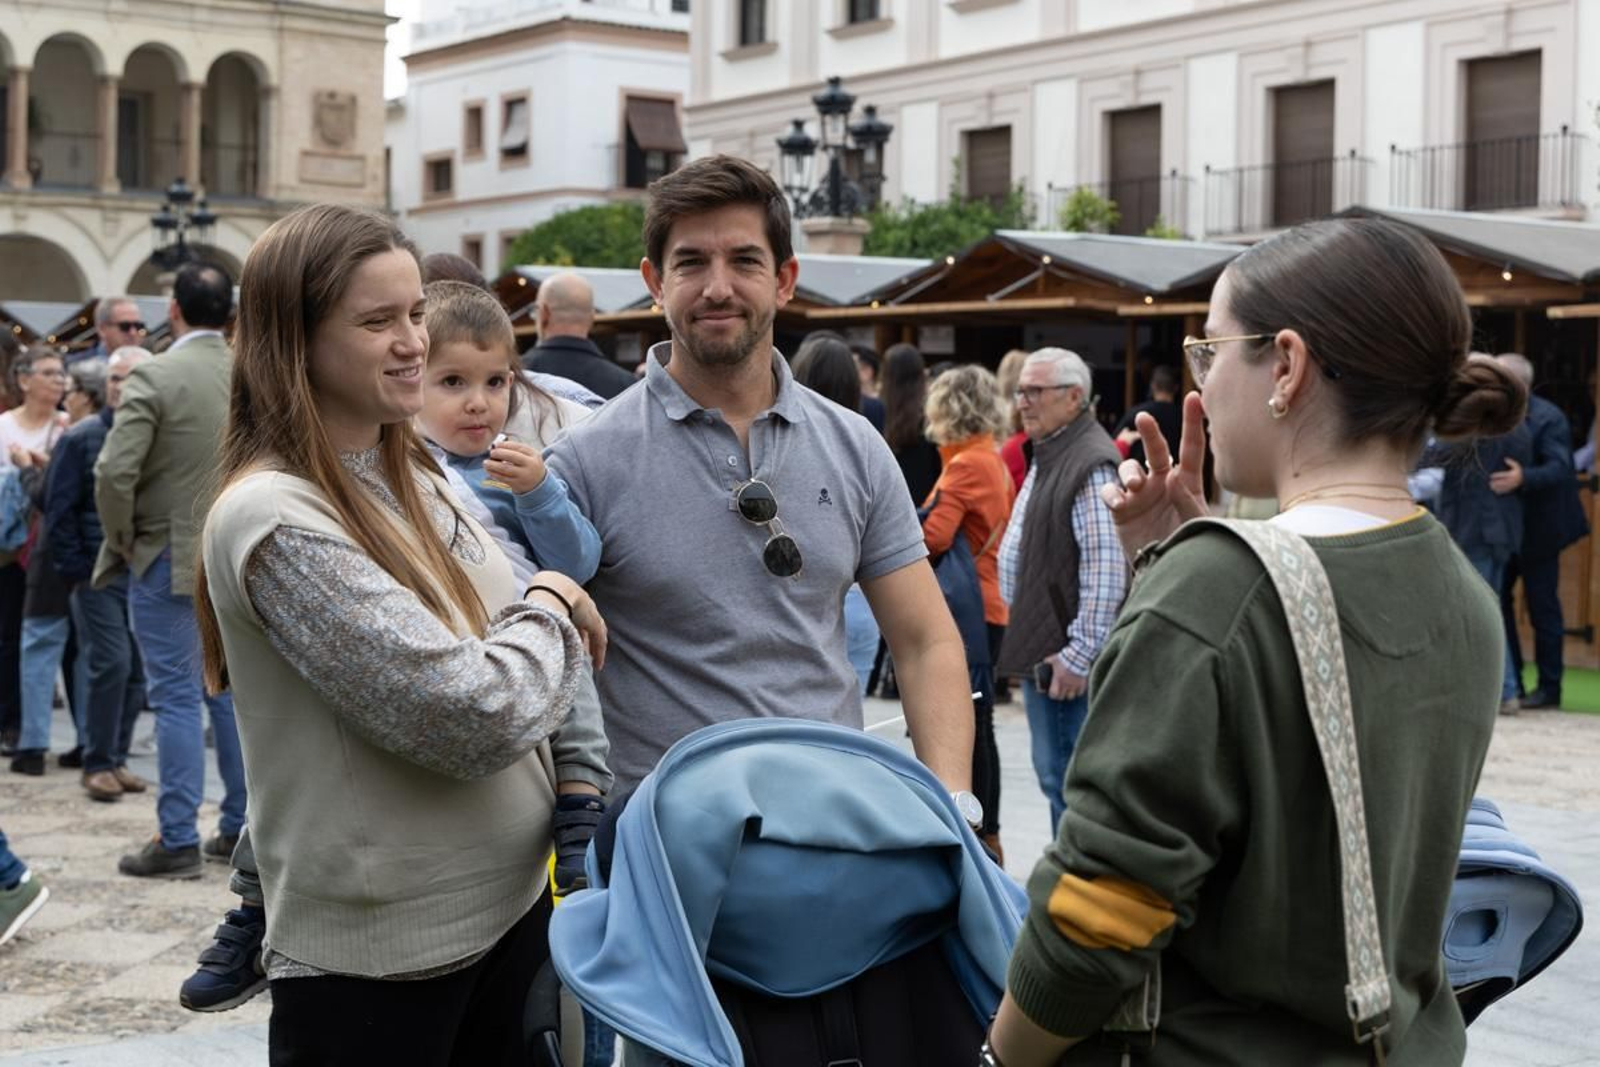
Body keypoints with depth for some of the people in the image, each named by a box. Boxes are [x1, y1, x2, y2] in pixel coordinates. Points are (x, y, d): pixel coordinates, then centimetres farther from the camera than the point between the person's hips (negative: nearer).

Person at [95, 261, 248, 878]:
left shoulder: (155, 377, -14)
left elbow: (114, 472, -20)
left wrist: (121, 541, -5)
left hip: (168, 559, -5)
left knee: (176, 697, -1)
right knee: (230, 690, 13)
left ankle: (178, 840, 3)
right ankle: (240, 828, 19)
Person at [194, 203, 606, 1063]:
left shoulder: (416, 478, 5)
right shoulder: (274, 520, -20)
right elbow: (476, 718, -23)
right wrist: (552, 613, -8)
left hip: (509, 906, 8)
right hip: (376, 960, -7)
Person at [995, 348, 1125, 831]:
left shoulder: (1091, 464, -17)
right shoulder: (1044, 457, 17)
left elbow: (1105, 566, -23)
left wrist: (1079, 654, -22)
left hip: (1066, 659, -11)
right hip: (1040, 650, 11)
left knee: (1065, 776, -7)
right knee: (1053, 770, 17)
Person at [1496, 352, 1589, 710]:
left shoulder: (1547, 418, -17)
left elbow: (1559, 468, -27)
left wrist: (1522, 478, -43)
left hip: (1536, 531, -7)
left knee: (1542, 607, 1)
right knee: (1497, 600, 10)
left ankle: (1549, 687, 11)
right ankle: (1509, 681, 21)